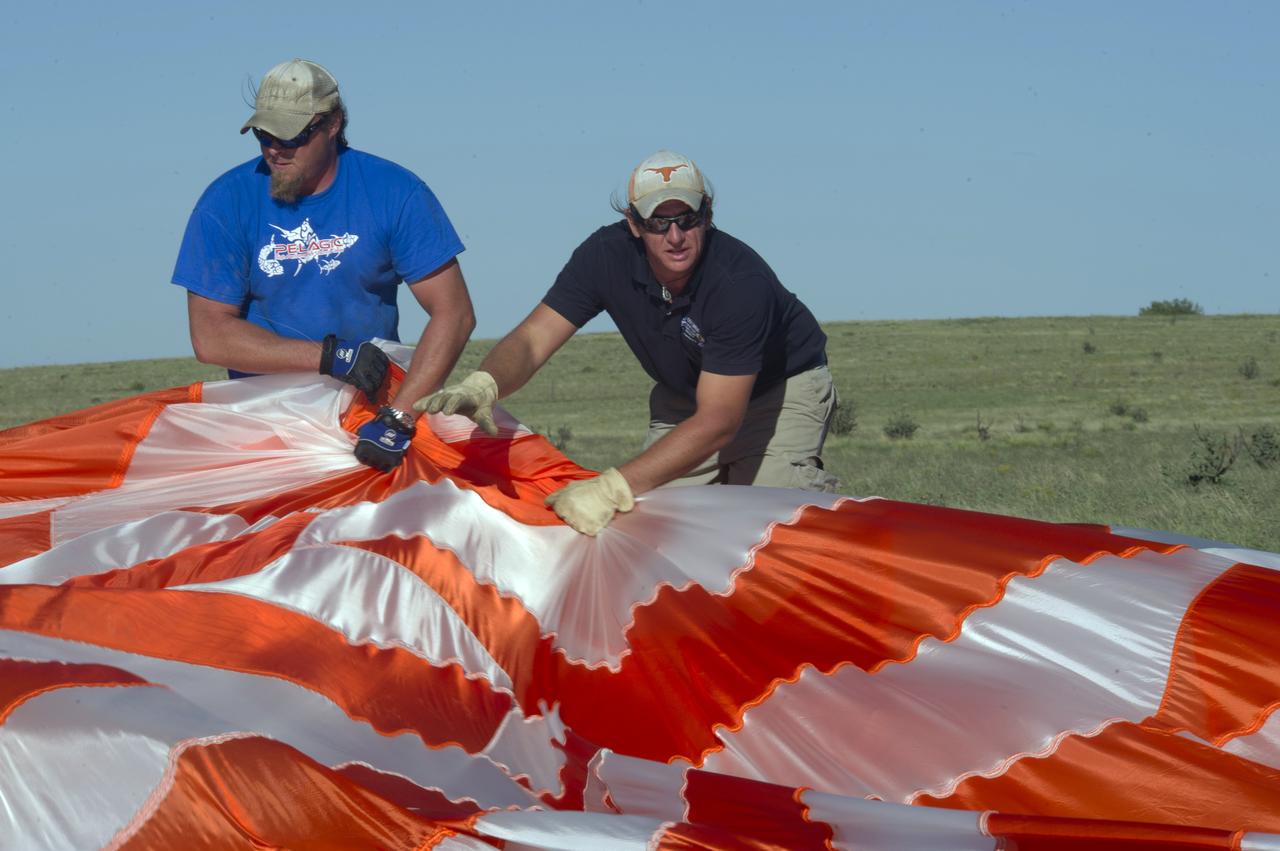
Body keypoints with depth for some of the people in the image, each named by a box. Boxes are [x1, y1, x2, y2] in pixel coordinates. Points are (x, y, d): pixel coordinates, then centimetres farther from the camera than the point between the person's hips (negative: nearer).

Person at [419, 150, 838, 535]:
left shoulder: (740, 280, -37)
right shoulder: (607, 254, -22)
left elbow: (717, 421, -41)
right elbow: (532, 339, -25)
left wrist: (613, 487, -50)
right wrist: (481, 386, -50)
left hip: (785, 387, -5)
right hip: (682, 394, 5)